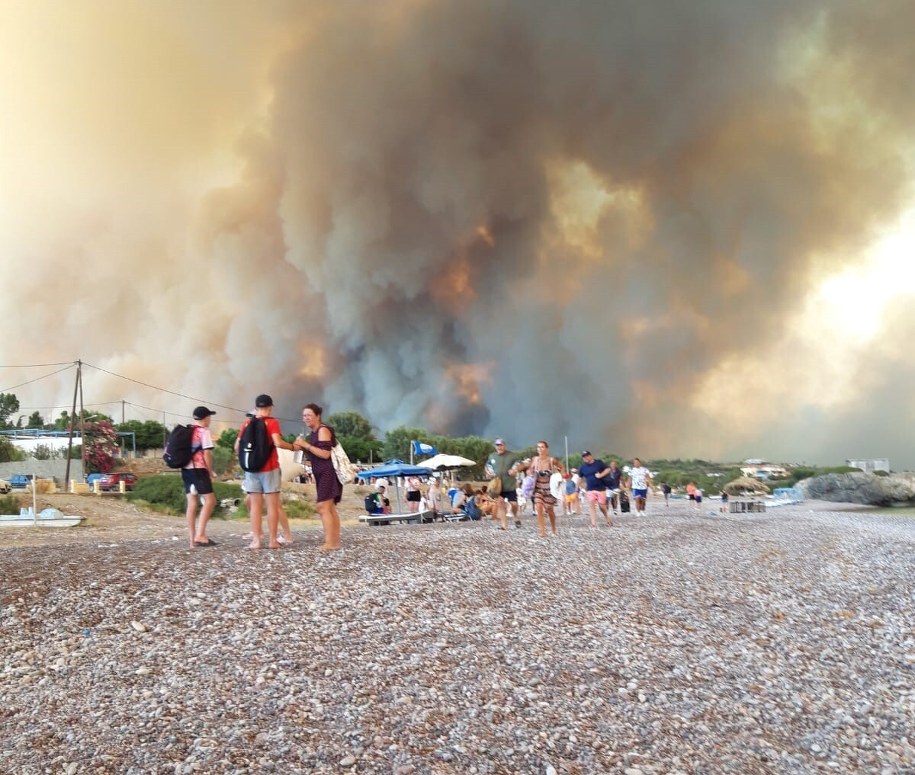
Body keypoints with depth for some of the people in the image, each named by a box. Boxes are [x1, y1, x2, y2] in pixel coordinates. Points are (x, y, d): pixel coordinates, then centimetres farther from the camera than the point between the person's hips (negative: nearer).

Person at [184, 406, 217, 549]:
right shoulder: (204, 431, -5)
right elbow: (207, 453, -12)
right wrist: (211, 472, -3)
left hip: (186, 469, 8)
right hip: (198, 470, -8)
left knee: (192, 503, 7)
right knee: (210, 500, -7)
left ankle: (192, 539, 6)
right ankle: (200, 535, -15)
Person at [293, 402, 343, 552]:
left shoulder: (323, 430, -10)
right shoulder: (313, 433, 18)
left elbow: (325, 454, -20)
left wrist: (306, 445, -15)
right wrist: (301, 447, 7)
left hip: (328, 473, -10)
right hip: (323, 475, 10)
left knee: (323, 508, -15)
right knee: (330, 508, 9)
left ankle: (330, 543, -16)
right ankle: (335, 542, 11)